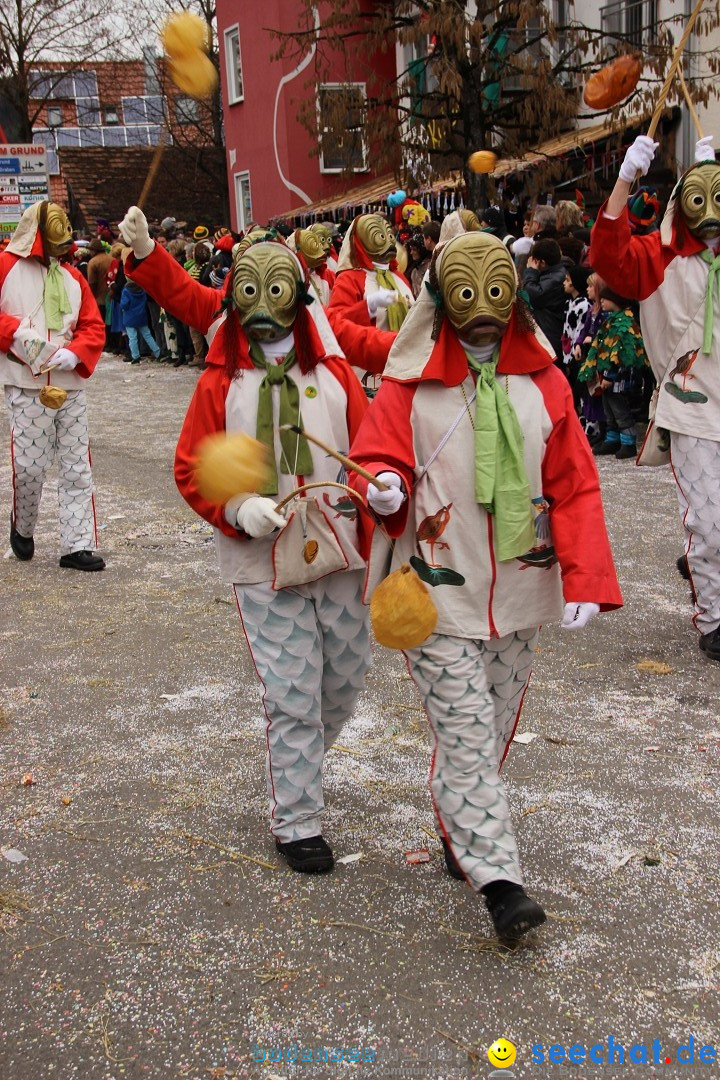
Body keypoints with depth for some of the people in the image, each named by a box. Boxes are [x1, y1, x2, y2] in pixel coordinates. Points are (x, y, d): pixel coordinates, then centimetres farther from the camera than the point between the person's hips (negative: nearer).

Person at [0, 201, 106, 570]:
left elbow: (94, 327, 9)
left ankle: (78, 544, 9)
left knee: (77, 469, 4)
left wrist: (74, 354, -8)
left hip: (70, 387, 4)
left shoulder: (72, 276, 13)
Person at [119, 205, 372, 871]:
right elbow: (191, 470, -1)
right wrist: (239, 510, -18)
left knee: (346, 679, 15)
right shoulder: (221, 384, -2)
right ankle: (295, 821, 16)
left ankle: (300, 761, 44)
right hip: (264, 565, -3)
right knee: (293, 696, 0)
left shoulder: (332, 373, 3)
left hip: (340, 554, 3)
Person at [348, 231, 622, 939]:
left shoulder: (542, 382, 3)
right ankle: (498, 879, 1)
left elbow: (574, 487, 1)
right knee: (465, 737, -5)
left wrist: (585, 580, -9)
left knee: (495, 730, 17)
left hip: (518, 595, 4)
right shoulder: (409, 383, -5)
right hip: (437, 595, -4)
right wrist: (383, 487, -30)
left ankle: (460, 836, 38)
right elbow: (377, 456, -4)